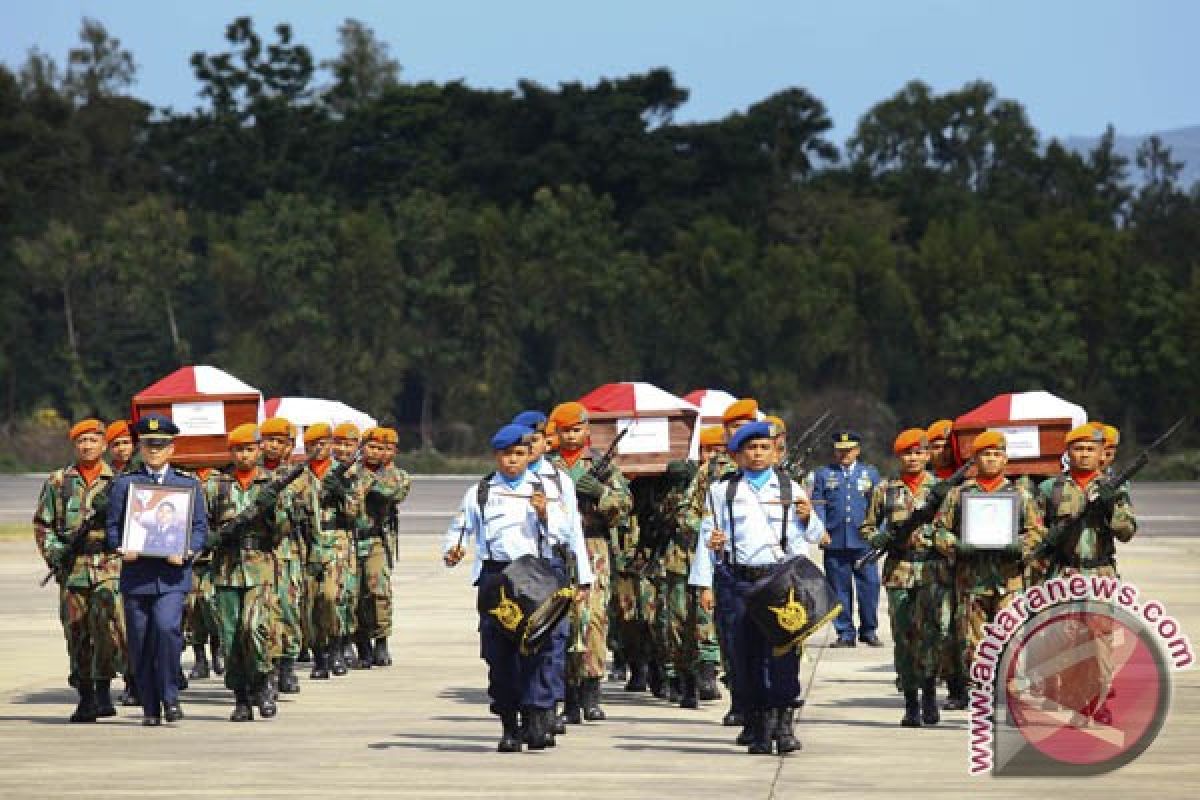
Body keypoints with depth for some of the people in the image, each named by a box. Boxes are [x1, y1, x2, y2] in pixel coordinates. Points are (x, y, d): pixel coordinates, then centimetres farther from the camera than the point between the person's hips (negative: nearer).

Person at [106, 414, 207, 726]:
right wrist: (122, 549, -12)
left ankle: (170, 696, -7)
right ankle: (150, 708, 11)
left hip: (172, 574, -1)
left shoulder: (188, 484, 12)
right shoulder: (124, 483, 11)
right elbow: (113, 526, 9)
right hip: (136, 572, 1)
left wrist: (185, 551, -11)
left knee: (167, 627, -22)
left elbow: (200, 527, 9)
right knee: (140, 641, 1)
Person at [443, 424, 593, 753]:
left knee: (538, 646, -12)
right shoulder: (479, 493, 14)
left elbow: (564, 535, 10)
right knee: (499, 652, -2)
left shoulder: (543, 490, 13)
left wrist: (545, 513, -7)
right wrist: (452, 550, -7)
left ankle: (538, 719, -15)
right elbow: (460, 528, 13)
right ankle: (509, 725, 5)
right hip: (495, 575, 1)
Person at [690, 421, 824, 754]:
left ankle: (784, 723, -8)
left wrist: (808, 517, -5)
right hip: (738, 582, 0)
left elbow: (813, 536, 17)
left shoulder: (790, 489, 14)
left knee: (783, 649, -12)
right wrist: (705, 585, 3)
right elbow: (707, 538, 9)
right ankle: (759, 730, 6)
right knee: (746, 653, -1)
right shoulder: (722, 491, 11)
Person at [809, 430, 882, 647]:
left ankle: (869, 630, 7)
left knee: (869, 586, -4)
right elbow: (818, 505, 6)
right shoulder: (822, 474, 12)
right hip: (835, 541, 0)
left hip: (864, 540, 0)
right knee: (839, 588, 1)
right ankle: (845, 633, 7)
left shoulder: (870, 473, 15)